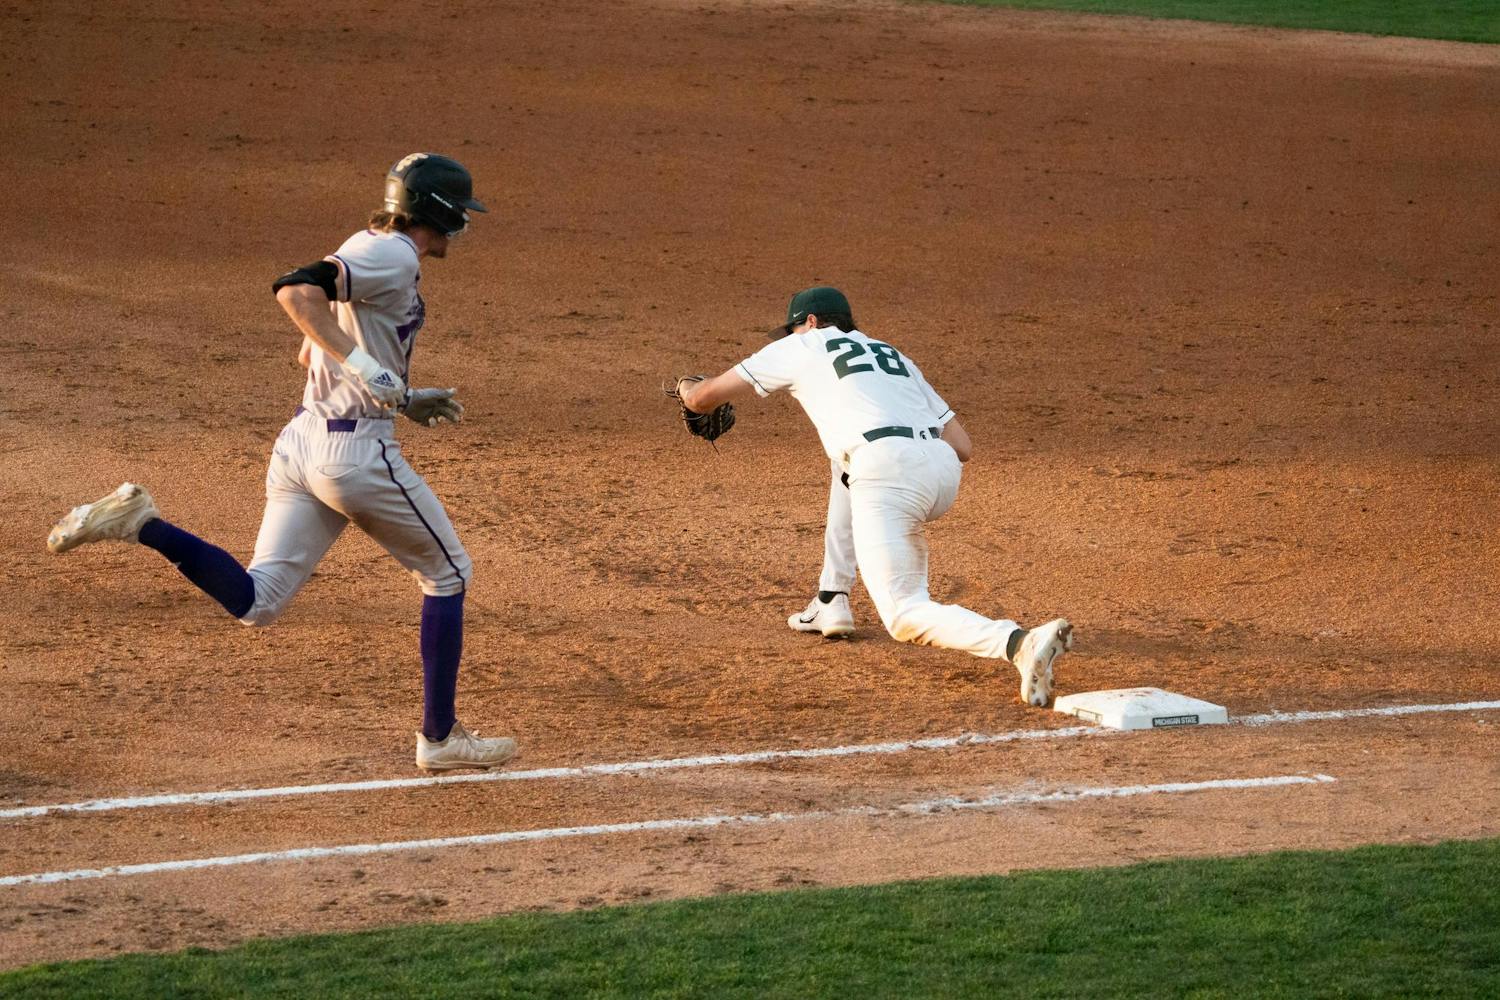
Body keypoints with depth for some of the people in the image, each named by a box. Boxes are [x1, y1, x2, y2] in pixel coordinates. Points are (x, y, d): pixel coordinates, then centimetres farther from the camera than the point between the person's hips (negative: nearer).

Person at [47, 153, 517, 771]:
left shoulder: (364, 252, 18)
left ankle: (138, 523, -11)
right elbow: (294, 287, -26)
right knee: (447, 575, 11)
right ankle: (440, 738, 15)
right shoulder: (394, 257, -11)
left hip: (300, 442, 9)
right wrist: (362, 365, -30)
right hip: (358, 452, -9)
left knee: (255, 602, 5)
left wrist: (402, 400, 25)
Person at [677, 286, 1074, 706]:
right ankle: (833, 602, 28)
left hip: (887, 471, -7)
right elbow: (962, 446, 24)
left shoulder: (801, 347, 21)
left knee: (906, 617, -10)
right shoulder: (893, 355, 34)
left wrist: (689, 389, 49)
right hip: (946, 477, 7)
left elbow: (704, 397, 25)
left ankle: (1020, 642, -37)